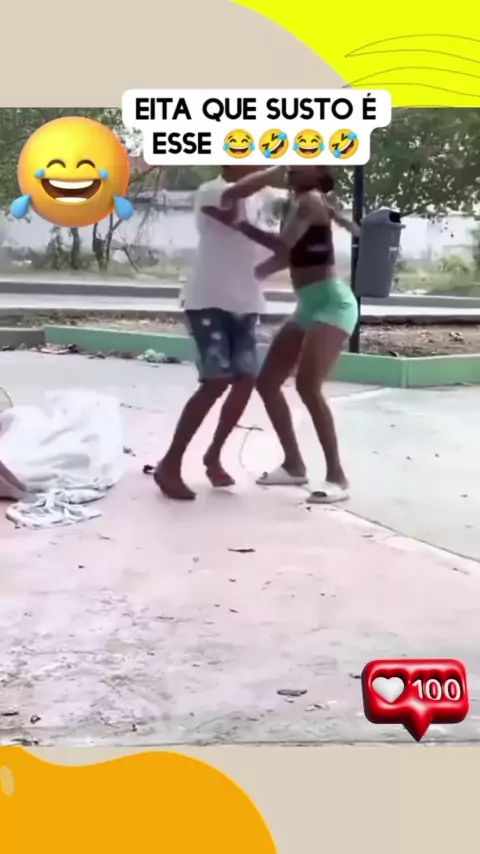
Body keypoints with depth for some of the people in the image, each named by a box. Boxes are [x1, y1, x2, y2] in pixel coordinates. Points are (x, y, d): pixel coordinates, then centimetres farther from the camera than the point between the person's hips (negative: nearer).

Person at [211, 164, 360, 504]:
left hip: (332, 303, -10)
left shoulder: (311, 200, -11)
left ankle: (337, 476, -15)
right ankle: (294, 465, 16)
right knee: (267, 382, 7)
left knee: (308, 386, -22)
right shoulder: (299, 200, 16)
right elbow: (289, 255, 19)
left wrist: (239, 224, -17)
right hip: (309, 306, 10)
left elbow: (283, 246, -22)